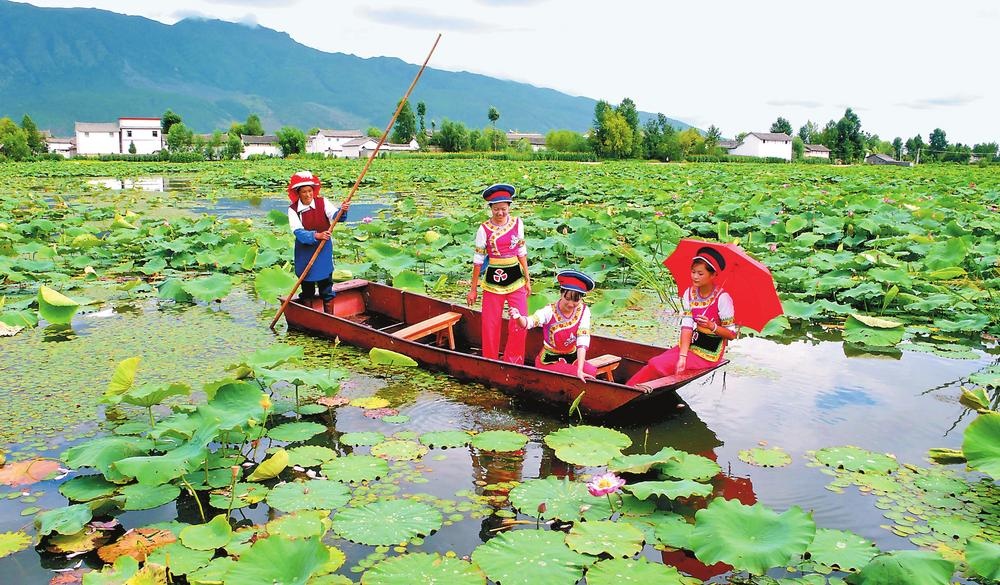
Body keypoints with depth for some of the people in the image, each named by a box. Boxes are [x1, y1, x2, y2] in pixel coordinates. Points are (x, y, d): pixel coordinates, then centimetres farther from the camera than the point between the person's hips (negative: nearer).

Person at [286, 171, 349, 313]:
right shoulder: (293, 210, -9)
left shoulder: (322, 203, -6)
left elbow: (335, 215, -22)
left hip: (324, 250, 0)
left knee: (326, 286, 4)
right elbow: (299, 232, -21)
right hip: (305, 251, 0)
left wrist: (342, 211, -45)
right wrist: (316, 235, -37)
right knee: (307, 287, 11)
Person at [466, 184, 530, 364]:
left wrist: (527, 279, 12)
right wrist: (473, 289, 2)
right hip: (493, 280, -2)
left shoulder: (517, 223, 3)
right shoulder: (484, 229, -6)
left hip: (516, 278, 2)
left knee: (521, 323, -3)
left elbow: (521, 253, 11)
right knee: (490, 324, 3)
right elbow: (478, 260, -1)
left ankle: (514, 363, 15)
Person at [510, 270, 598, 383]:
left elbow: (582, 342, -16)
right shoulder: (550, 311, -17)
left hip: (572, 358, 4)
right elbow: (528, 322, -34)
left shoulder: (583, 311, -9)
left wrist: (580, 369, -26)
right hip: (549, 361, -4)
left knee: (591, 371, -24)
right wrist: (518, 317, -58)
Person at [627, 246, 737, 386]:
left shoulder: (722, 298, -13)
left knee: (657, 365, -21)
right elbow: (687, 326, -8)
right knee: (656, 363, -19)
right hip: (689, 345, 5)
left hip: (708, 354, -5)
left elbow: (732, 334, -8)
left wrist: (712, 326, -27)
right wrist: (682, 356, -19)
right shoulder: (689, 294, 2)